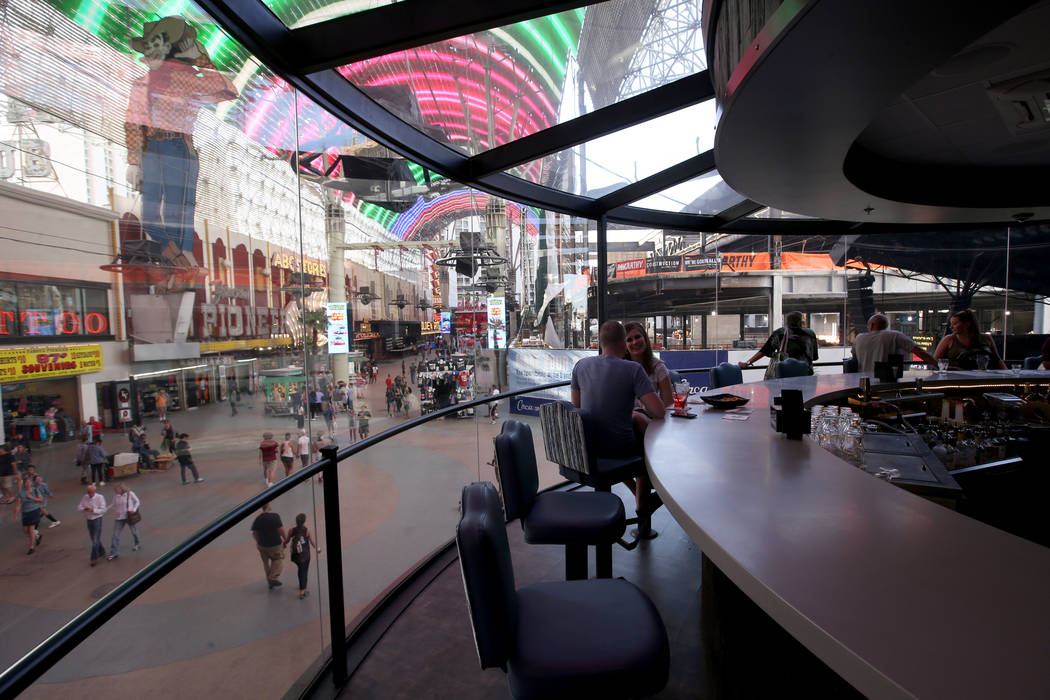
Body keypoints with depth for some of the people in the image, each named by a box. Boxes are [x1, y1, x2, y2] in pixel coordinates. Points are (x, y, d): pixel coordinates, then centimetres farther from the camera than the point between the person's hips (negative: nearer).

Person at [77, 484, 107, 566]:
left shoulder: (100, 497, -13)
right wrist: (85, 508, -20)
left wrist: (93, 510, -28)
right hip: (89, 520, 6)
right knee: (94, 539, 17)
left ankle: (94, 559, 1)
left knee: (96, 540, -5)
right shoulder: (85, 497, 0)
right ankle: (102, 552, 37)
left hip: (97, 520, -6)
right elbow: (79, 507, 1)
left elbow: (103, 510, -16)